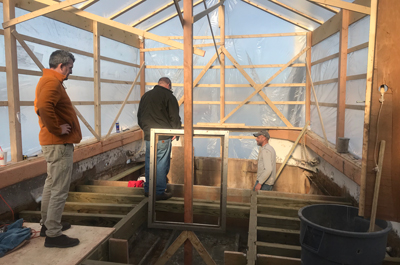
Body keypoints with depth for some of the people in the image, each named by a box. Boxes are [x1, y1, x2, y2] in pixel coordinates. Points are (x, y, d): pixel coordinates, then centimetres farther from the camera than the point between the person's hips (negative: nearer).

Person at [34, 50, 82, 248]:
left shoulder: (47, 80, 16)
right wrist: (57, 129, -24)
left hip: (53, 143, 11)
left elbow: (39, 106, 26)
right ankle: (53, 234, 6)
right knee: (59, 190, -4)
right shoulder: (52, 83, -18)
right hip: (59, 144, -11)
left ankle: (47, 224, 33)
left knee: (51, 185, 19)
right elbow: (44, 107, -36)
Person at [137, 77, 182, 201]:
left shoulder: (145, 95, 14)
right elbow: (174, 117, -8)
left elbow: (139, 116, 20)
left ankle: (148, 189, 23)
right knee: (162, 164, 0)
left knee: (149, 163, 14)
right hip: (163, 136, -6)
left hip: (148, 135, 6)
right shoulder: (168, 96, -5)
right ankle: (159, 192, 5)